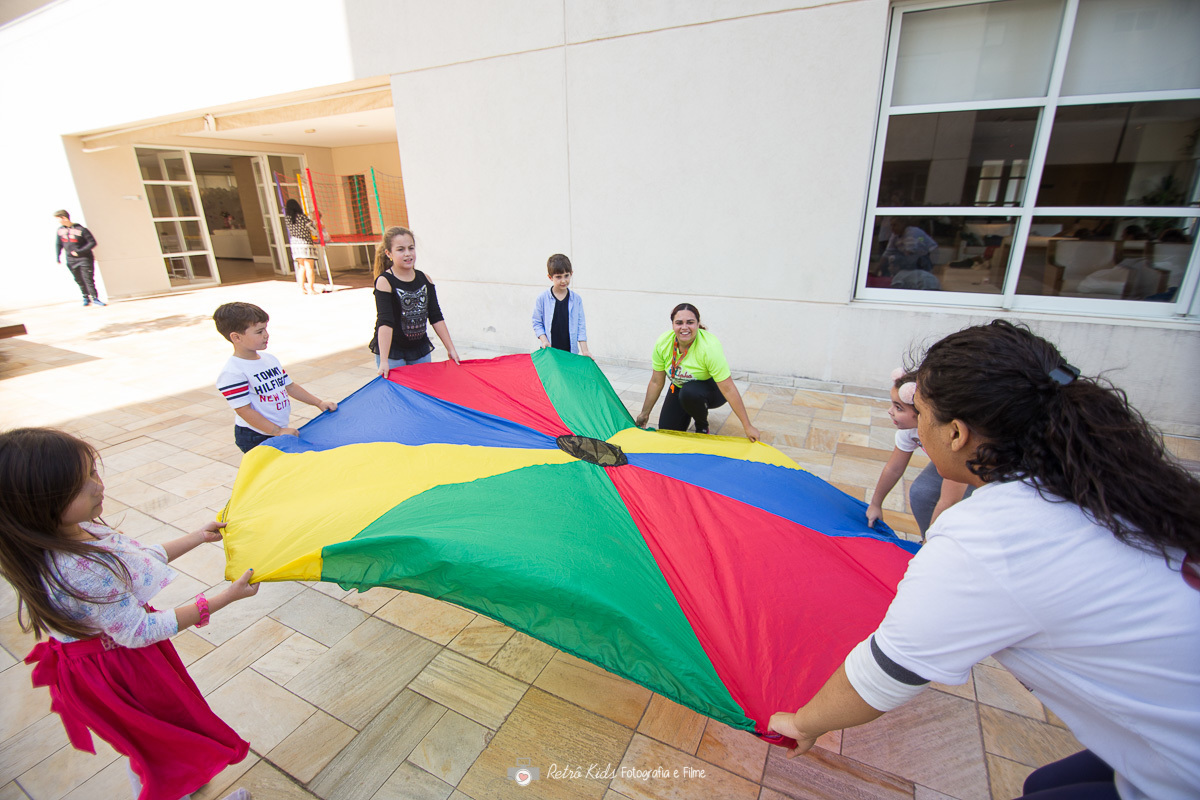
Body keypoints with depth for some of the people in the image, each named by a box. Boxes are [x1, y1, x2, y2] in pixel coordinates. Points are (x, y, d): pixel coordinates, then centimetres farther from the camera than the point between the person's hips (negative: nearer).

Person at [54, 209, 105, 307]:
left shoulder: (80, 229, -9)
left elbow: (92, 242, -10)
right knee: (79, 280, 6)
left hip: (84, 259, -5)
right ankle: (86, 298, 14)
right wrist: (58, 257, 12)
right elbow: (58, 244, 17)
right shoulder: (60, 230, 8)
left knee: (88, 279, -9)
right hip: (71, 260, 5)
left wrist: (79, 251, -15)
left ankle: (94, 298, -5)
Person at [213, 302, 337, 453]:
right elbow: (244, 410, -20)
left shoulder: (270, 359, 9)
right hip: (254, 439, -7)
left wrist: (319, 403, 11)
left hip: (281, 431, 7)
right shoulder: (232, 373, -17)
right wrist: (278, 431, -22)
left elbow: (289, 386, 18)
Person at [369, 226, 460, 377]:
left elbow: (436, 318, 3)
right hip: (392, 352, -4)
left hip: (421, 350, 5)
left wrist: (450, 349, 1)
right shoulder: (384, 282, -13)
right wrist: (384, 361, -27)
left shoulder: (425, 279, 1)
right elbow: (385, 322, -21)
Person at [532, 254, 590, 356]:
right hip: (550, 349, -1)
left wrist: (584, 351, -1)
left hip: (570, 350, 1)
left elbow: (581, 325, 4)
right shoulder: (542, 298, -3)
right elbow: (537, 323, 3)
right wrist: (544, 340, -11)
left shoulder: (576, 299, 2)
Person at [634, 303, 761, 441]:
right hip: (679, 388, 4)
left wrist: (747, 427, -31)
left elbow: (728, 389, -32)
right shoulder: (663, 343, -19)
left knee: (689, 392, -36)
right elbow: (656, 382, -7)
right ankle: (688, 412, 26)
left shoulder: (709, 347, -33)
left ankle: (703, 426, -5)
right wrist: (645, 413, -2)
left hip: (711, 390, -4)